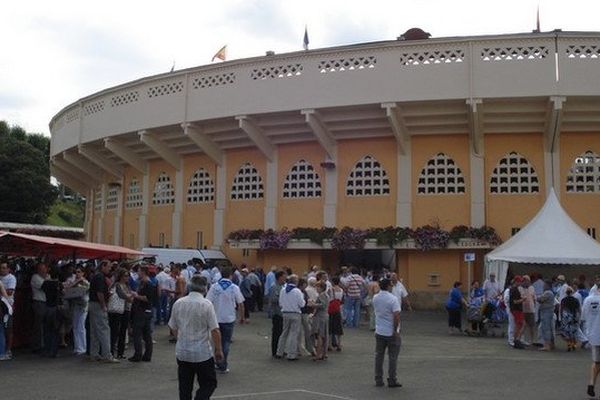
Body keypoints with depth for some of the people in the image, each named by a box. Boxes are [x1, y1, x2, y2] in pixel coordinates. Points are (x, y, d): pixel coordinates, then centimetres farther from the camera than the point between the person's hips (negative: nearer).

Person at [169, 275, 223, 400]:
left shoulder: (178, 303, 0)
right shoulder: (206, 304, -14)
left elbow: (173, 328, 10)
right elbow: (215, 330, -15)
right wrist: (218, 350, -3)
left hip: (182, 353, 4)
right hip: (203, 353, -4)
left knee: (185, 387, 15)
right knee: (209, 383, 8)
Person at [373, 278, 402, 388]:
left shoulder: (375, 298, 2)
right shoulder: (393, 299, -17)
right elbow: (396, 315, -22)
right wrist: (396, 330, -16)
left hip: (379, 332, 5)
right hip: (391, 333, -5)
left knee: (379, 356, 12)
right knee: (392, 357, 4)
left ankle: (378, 380, 16)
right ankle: (392, 380, 8)